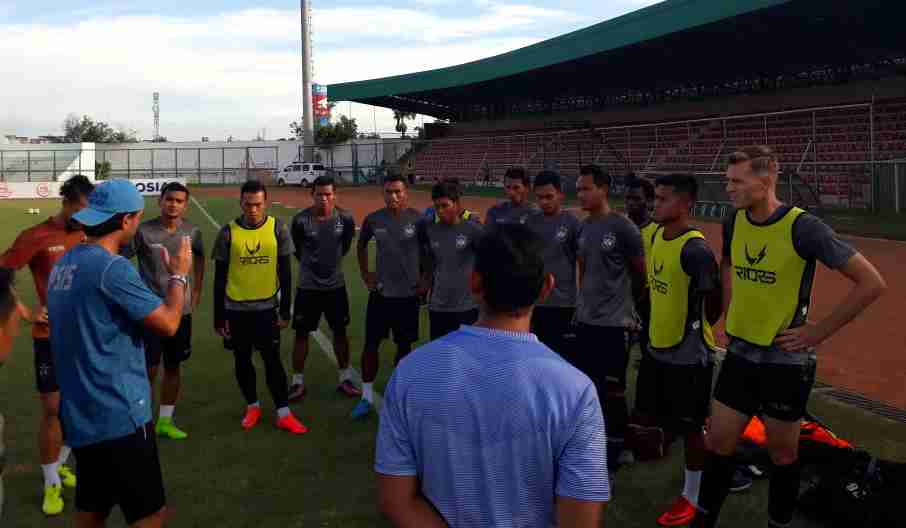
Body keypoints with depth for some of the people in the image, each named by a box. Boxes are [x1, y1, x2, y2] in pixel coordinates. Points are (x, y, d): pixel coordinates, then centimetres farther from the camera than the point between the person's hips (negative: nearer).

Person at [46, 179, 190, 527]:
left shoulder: (64, 265, 9)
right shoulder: (112, 268, -19)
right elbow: (168, 323, -15)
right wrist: (178, 275, 0)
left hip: (81, 415, 9)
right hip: (118, 416, -9)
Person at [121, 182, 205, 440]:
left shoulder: (193, 232, -2)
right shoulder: (143, 231, -12)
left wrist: (195, 295, 12)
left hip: (181, 311, 4)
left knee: (173, 367, 13)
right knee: (149, 369, 0)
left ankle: (165, 420, 26)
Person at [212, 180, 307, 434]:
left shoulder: (278, 229, -7)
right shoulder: (228, 232, -8)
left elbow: (285, 274, -1)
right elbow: (219, 279, -3)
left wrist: (285, 310, -2)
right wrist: (218, 317, -2)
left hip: (267, 307, -1)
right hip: (236, 309, 1)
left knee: (272, 360, 2)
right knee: (242, 361, 11)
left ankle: (283, 414, 10)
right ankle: (252, 406, 29)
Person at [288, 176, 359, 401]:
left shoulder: (345, 219, -11)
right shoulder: (301, 220, -16)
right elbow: (296, 249, 3)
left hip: (336, 285, 2)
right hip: (308, 287, -2)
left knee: (340, 332, 12)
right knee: (302, 334, 5)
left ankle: (344, 379, 25)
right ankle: (298, 382, 19)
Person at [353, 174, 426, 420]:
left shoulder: (419, 220, -10)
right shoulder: (373, 219, -3)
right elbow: (361, 245, 16)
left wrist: (427, 280, -1)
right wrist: (364, 273, 9)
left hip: (408, 295, -2)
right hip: (380, 292, 2)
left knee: (404, 346, 10)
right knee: (371, 344, 4)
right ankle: (367, 397, 16)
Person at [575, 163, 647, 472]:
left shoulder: (623, 228, -14)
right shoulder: (583, 227, 7)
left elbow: (641, 274, -6)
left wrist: (621, 302, 7)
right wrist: (585, 302, 15)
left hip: (614, 324, -7)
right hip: (584, 321, 7)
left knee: (613, 392, 2)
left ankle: (612, 460, 16)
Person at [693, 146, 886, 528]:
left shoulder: (802, 228, -19)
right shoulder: (733, 222, -1)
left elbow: (871, 283, -15)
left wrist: (818, 331, -14)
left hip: (785, 360, -5)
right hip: (740, 353, 5)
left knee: (782, 453, 11)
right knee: (718, 443, 10)